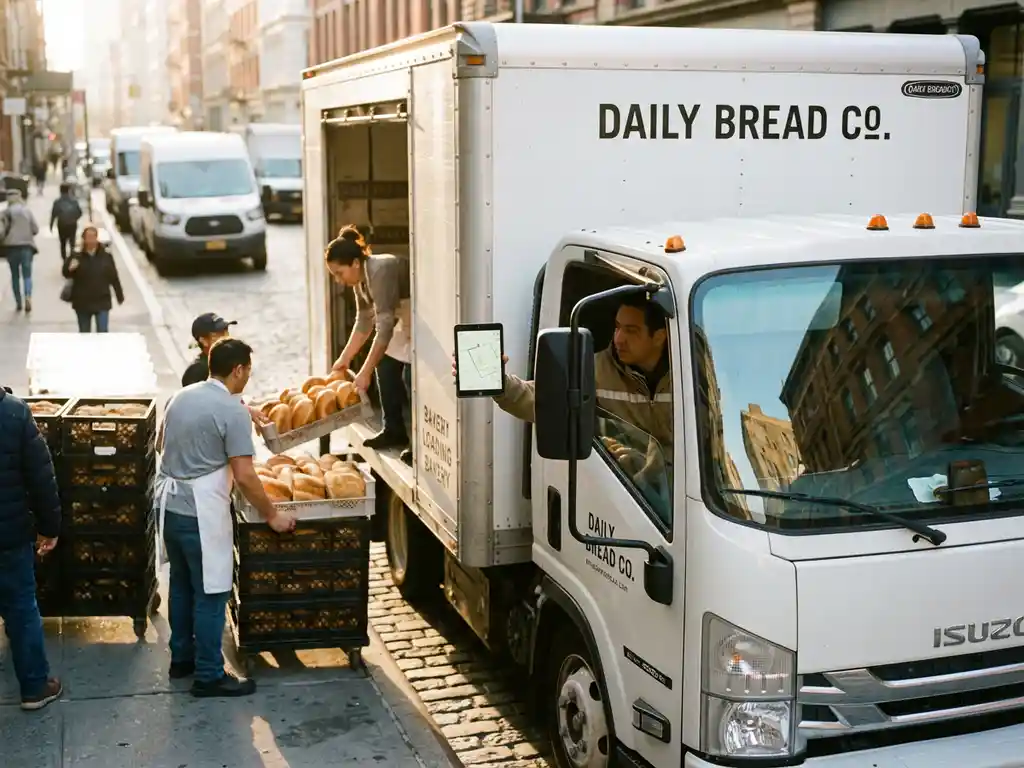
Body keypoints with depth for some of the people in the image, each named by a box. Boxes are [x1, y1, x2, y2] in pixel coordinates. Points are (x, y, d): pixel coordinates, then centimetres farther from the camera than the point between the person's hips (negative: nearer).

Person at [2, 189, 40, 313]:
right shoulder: (27, 211, 2)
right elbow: (35, 229, 3)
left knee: (15, 275, 11)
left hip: (12, 246, -1)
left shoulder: (7, 212, -6)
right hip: (26, 245, 1)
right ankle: (28, 297, -21)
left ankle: (18, 303, 12)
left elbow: (4, 229, -7)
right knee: (27, 274, 3)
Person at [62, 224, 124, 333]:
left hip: (102, 301, 0)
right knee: (84, 333, 14)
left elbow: (114, 278, 2)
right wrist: (70, 269, -34)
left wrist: (120, 296, 7)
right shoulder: (76, 256, -9)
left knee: (102, 332, -3)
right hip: (82, 302, 0)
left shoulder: (106, 256, -4)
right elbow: (66, 273, -10)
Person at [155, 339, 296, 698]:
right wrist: (272, 515, -8)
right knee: (210, 594, 2)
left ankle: (181, 658, 33)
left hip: (168, 503, 8)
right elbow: (245, 477, -18)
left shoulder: (181, 396, 8)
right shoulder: (233, 410, -16)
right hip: (201, 511, -8)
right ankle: (209, 676, 8)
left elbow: (161, 444, 23)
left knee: (182, 584, 21)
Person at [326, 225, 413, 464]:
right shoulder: (360, 278, -2)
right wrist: (345, 358, 9)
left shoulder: (381, 271, -31)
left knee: (410, 377, -15)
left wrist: (365, 372, -32)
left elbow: (384, 327, -34)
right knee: (386, 366, 7)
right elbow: (364, 321, 10)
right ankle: (394, 431, 18)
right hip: (406, 321, 10)